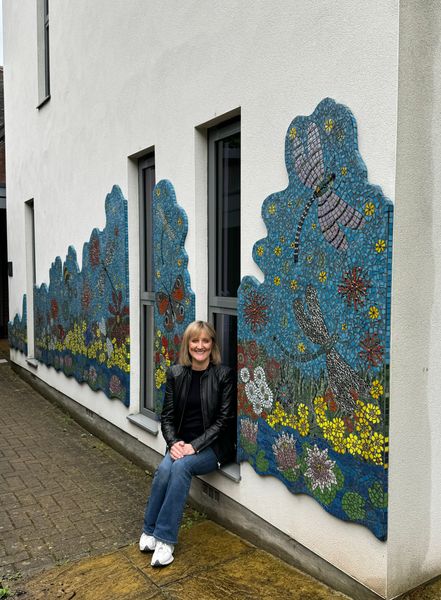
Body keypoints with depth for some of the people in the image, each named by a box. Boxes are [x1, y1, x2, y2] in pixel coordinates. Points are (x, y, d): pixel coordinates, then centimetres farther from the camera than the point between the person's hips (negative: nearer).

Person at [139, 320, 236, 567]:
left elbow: (224, 420, -11)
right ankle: (150, 531, -10)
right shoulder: (176, 374, 3)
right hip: (182, 443, 3)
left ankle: (165, 538, -21)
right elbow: (167, 416, 5)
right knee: (164, 468, -27)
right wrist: (174, 443, -14)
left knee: (181, 466, -30)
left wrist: (194, 446, -20)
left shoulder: (225, 375, -8)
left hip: (213, 446, -3)